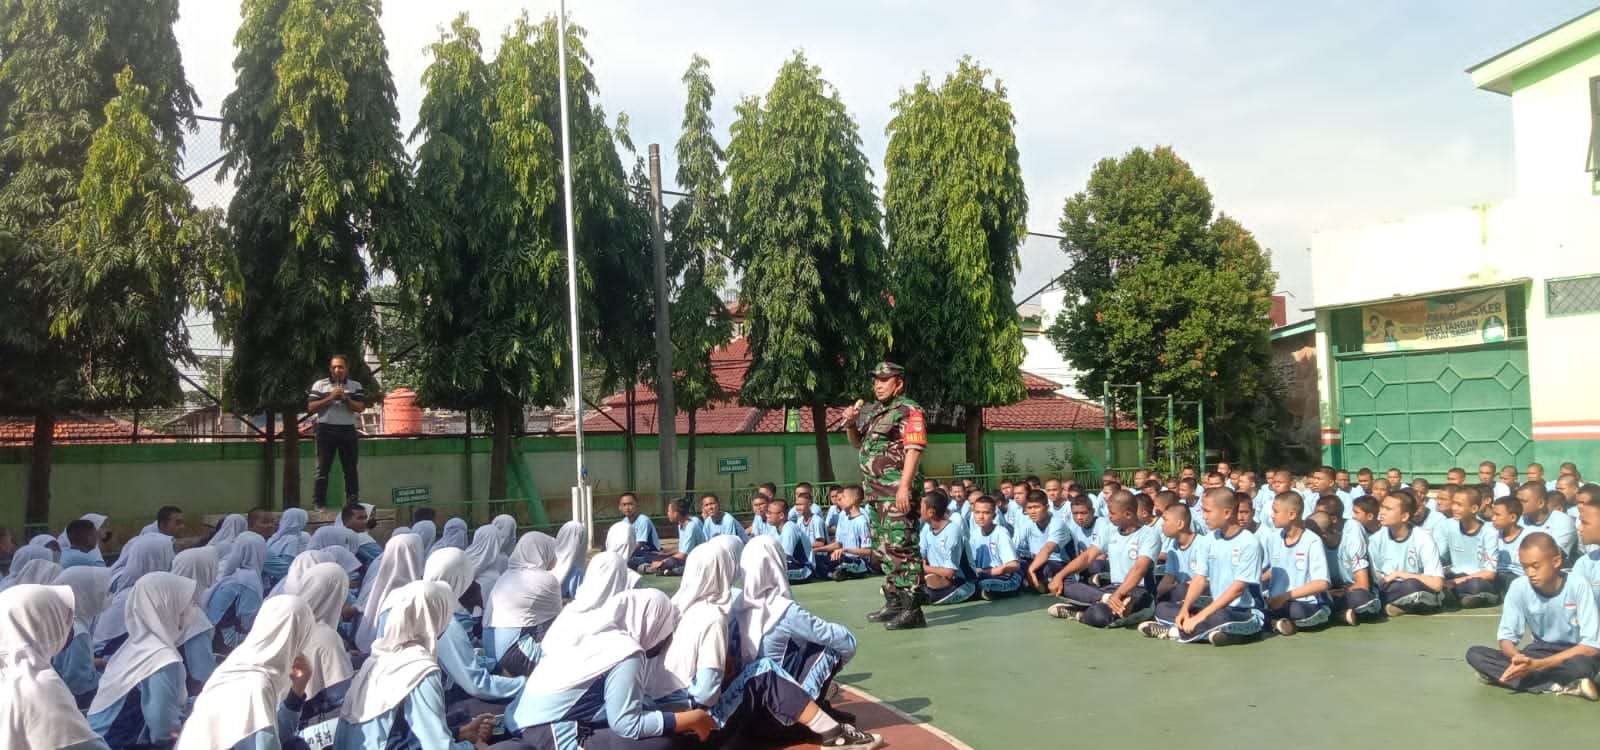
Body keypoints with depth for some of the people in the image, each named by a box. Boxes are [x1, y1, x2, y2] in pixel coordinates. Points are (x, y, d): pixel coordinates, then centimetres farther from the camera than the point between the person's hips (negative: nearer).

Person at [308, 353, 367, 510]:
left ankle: (352, 503, 9)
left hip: (348, 430, 1)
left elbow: (360, 408, 0)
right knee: (323, 468, 0)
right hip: (326, 430, -1)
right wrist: (330, 398, -12)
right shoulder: (319, 385, 6)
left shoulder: (355, 386, 9)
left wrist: (346, 398, -14)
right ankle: (319, 504, 3)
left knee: (350, 469, 4)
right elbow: (311, 407, -3)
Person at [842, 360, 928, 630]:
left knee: (902, 547, -12)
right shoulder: (872, 411, 18)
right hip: (876, 491, 9)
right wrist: (850, 424, 9)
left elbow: (913, 450, -16)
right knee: (883, 548, 15)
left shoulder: (909, 411, -7)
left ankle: (912, 609, -10)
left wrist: (904, 487, -24)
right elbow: (857, 443, 30)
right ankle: (893, 602, 25)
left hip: (897, 491, -9)